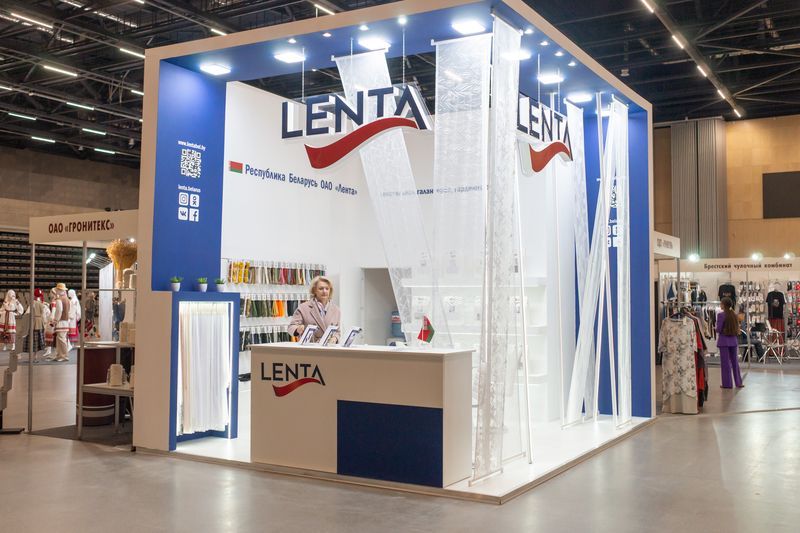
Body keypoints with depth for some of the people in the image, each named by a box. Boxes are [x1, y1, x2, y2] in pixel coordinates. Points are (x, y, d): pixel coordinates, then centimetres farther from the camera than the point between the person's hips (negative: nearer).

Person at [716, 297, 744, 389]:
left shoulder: (721, 315, -14)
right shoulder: (735, 315, 3)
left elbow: (718, 329, -13)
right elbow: (737, 328, 8)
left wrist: (716, 329, 8)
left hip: (724, 341, -5)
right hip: (734, 340, 5)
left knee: (725, 362, 1)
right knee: (735, 361, 13)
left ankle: (727, 383, 5)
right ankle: (738, 382, 17)